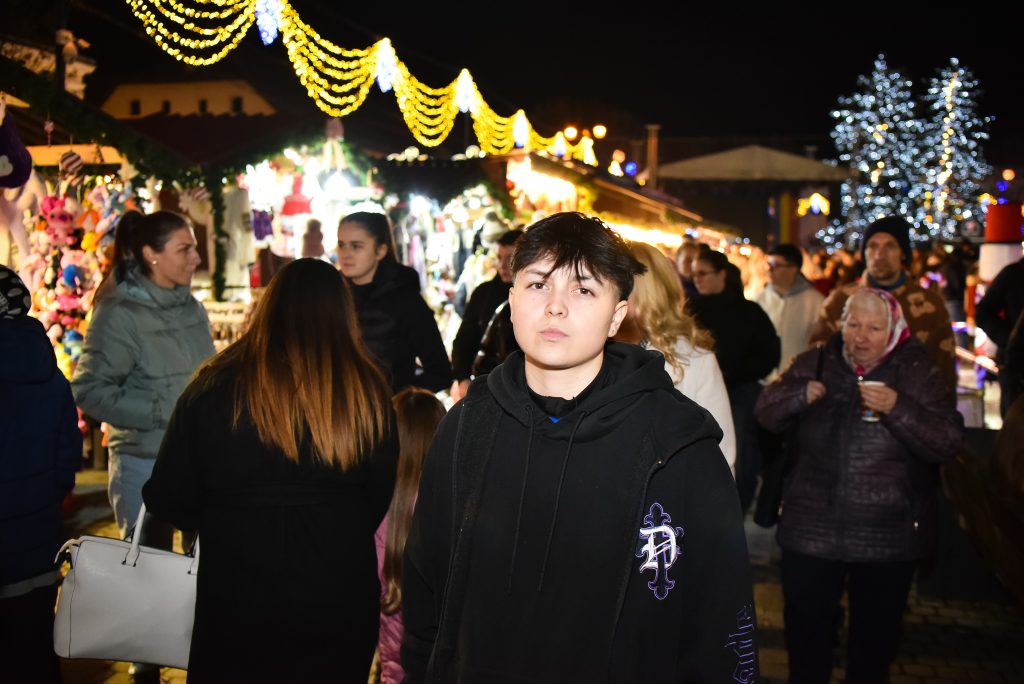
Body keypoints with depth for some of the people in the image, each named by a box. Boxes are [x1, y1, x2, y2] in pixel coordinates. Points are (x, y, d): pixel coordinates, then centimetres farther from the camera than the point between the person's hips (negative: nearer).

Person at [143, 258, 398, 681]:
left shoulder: (216, 388, -14)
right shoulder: (367, 392, -11)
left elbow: (169, 502, -7)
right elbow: (382, 497, 0)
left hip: (237, 605, -1)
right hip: (343, 607, 1)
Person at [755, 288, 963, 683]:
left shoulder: (917, 372, -5)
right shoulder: (816, 364, 2)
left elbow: (947, 443, -14)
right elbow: (767, 413, 1)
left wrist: (897, 409, -27)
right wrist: (801, 394, -18)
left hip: (888, 536, -1)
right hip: (812, 529, 1)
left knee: (875, 635, 15)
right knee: (805, 627, 11)